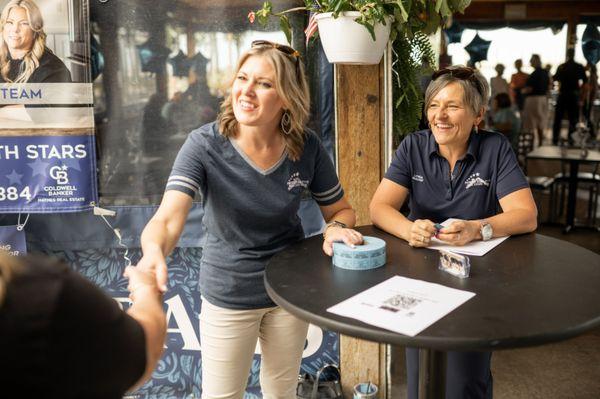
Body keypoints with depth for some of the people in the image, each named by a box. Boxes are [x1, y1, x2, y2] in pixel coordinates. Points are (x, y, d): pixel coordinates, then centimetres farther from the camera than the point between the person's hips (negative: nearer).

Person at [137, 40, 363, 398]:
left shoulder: (307, 147, -14)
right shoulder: (205, 145, -22)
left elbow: (341, 210, 0)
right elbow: (168, 219, -34)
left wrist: (336, 228, -23)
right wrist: (153, 253, -56)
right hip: (228, 296, -2)